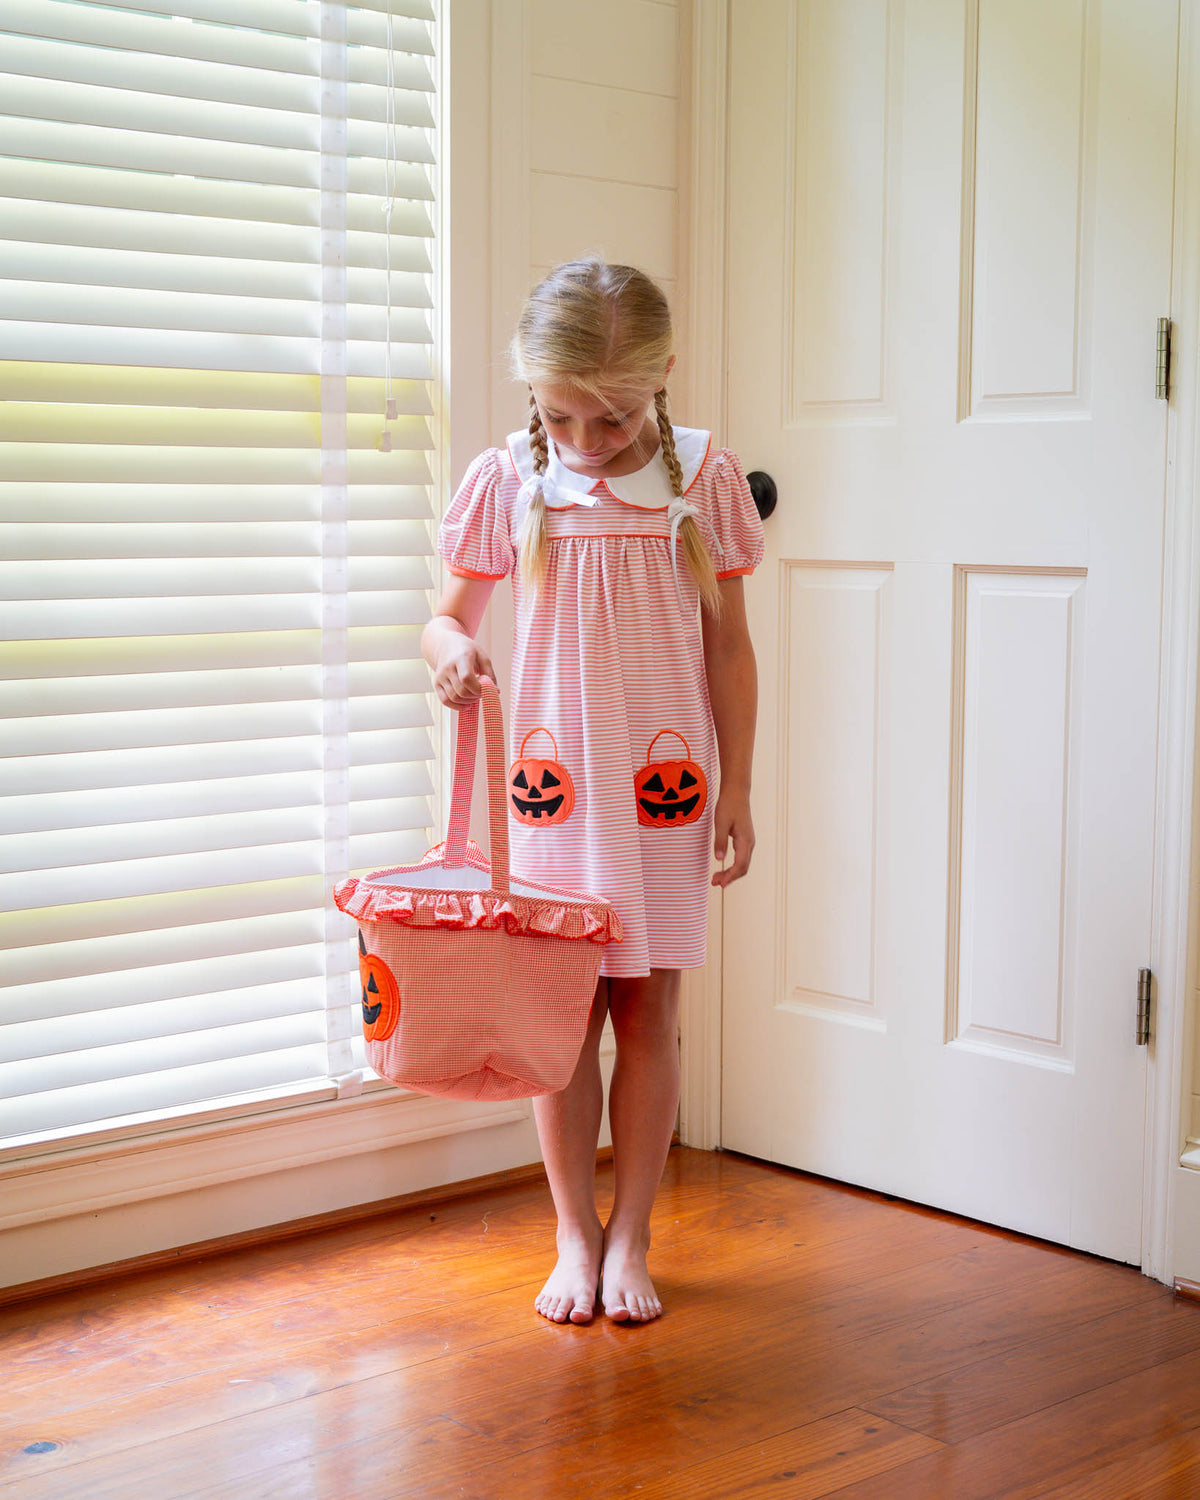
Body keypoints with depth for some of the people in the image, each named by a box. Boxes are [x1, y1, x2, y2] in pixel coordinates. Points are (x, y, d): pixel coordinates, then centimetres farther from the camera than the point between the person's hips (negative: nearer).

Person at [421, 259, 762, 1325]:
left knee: (648, 1008, 6)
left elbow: (728, 646, 3)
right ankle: (575, 1237, 21)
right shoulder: (506, 481, -1)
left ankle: (630, 1238, 20)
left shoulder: (704, 479, -2)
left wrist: (736, 788, 3)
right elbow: (450, 612, 7)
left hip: (666, 789, 0)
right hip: (550, 787, 0)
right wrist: (449, 646, -17)